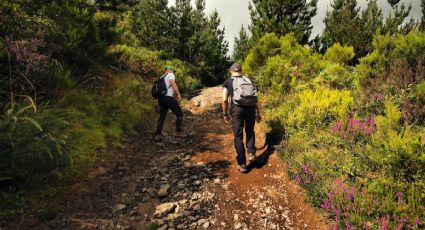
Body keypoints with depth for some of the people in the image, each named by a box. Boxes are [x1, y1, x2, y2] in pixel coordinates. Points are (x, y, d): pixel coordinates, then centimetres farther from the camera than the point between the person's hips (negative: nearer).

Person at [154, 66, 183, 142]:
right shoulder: (171, 75, 5)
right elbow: (172, 83, -16)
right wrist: (178, 94, -16)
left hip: (161, 99, 7)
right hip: (168, 98, -7)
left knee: (161, 117, 13)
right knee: (179, 114, 7)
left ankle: (157, 135, 6)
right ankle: (178, 132, 3)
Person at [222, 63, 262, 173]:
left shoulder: (228, 82, 12)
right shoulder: (248, 80, 17)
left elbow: (224, 100, 4)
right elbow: (256, 98, 15)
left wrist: (225, 114, 16)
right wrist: (258, 113, 22)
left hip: (236, 108, -2)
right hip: (250, 107, 2)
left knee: (238, 136, 8)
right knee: (250, 131, 27)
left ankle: (242, 164, 9)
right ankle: (251, 153, 12)